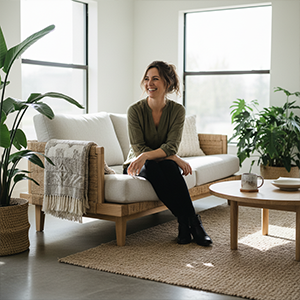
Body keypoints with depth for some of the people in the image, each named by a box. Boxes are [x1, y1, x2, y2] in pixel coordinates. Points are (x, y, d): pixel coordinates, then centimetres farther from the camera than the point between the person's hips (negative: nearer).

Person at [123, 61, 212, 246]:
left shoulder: (178, 110, -6)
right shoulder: (135, 110, -9)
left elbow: (171, 146, -17)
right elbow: (138, 148, -14)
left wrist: (146, 156, -36)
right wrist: (175, 158, -22)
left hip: (165, 164, 1)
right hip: (139, 165, -1)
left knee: (168, 166, -35)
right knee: (151, 166, -36)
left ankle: (185, 224, -32)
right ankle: (191, 221, -34)